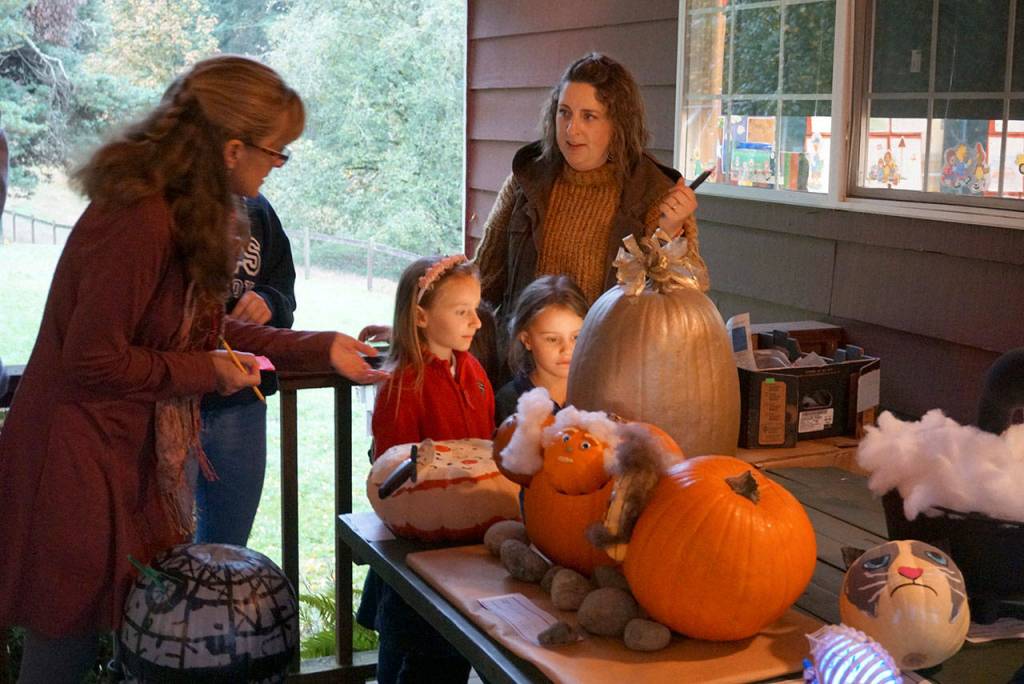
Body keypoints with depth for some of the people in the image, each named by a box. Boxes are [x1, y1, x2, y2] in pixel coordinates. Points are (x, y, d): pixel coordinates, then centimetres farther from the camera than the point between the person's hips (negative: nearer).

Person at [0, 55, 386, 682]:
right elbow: (93, 361, -23)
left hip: (133, 460, 9)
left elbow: (203, 332, 13)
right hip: (79, 467, -9)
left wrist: (322, 349, 12)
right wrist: (209, 372, -13)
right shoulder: (140, 222, -25)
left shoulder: (187, 214, 7)